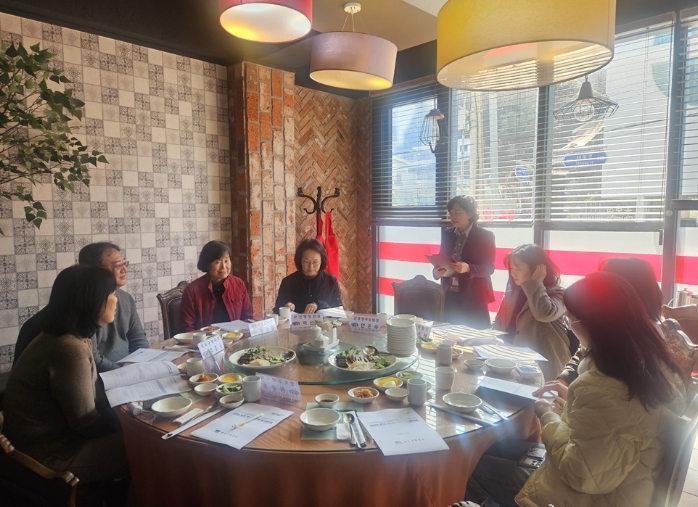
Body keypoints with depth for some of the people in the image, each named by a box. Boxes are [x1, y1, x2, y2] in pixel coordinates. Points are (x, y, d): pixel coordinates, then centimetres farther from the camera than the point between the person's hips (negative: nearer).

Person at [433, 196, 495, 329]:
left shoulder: (485, 236, -6)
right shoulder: (447, 234, 7)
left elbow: (489, 268, -9)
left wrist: (468, 268, -27)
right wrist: (437, 270, -12)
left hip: (473, 297, -4)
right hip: (449, 295, 4)